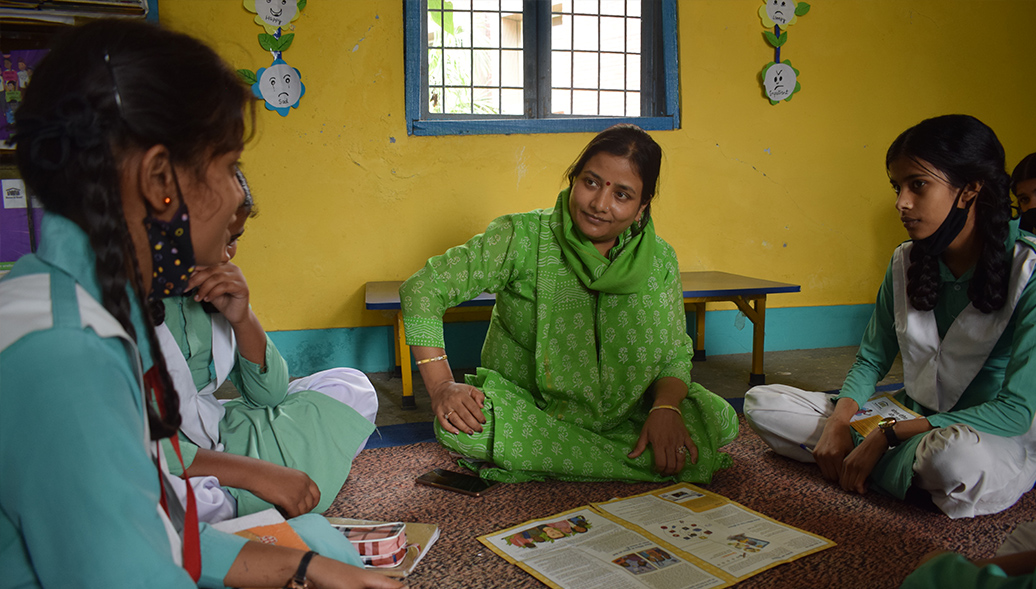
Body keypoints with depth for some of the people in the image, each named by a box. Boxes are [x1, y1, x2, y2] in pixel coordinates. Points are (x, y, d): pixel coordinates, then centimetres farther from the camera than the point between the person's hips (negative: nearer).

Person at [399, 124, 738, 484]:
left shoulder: (659, 261, -4)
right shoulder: (523, 238, -15)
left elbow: (676, 352, 0)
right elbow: (422, 289, -16)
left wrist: (666, 408, -22)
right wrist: (441, 386, -26)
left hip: (619, 411, 3)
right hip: (523, 402, -2)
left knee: (719, 420, -18)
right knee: (460, 425, -34)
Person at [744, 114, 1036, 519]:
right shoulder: (906, 262, 0)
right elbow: (871, 361, 6)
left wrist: (886, 436, -26)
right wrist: (838, 424, -15)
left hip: (998, 440, -5)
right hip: (912, 420, 5)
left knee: (955, 456, -43)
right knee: (762, 402, -6)